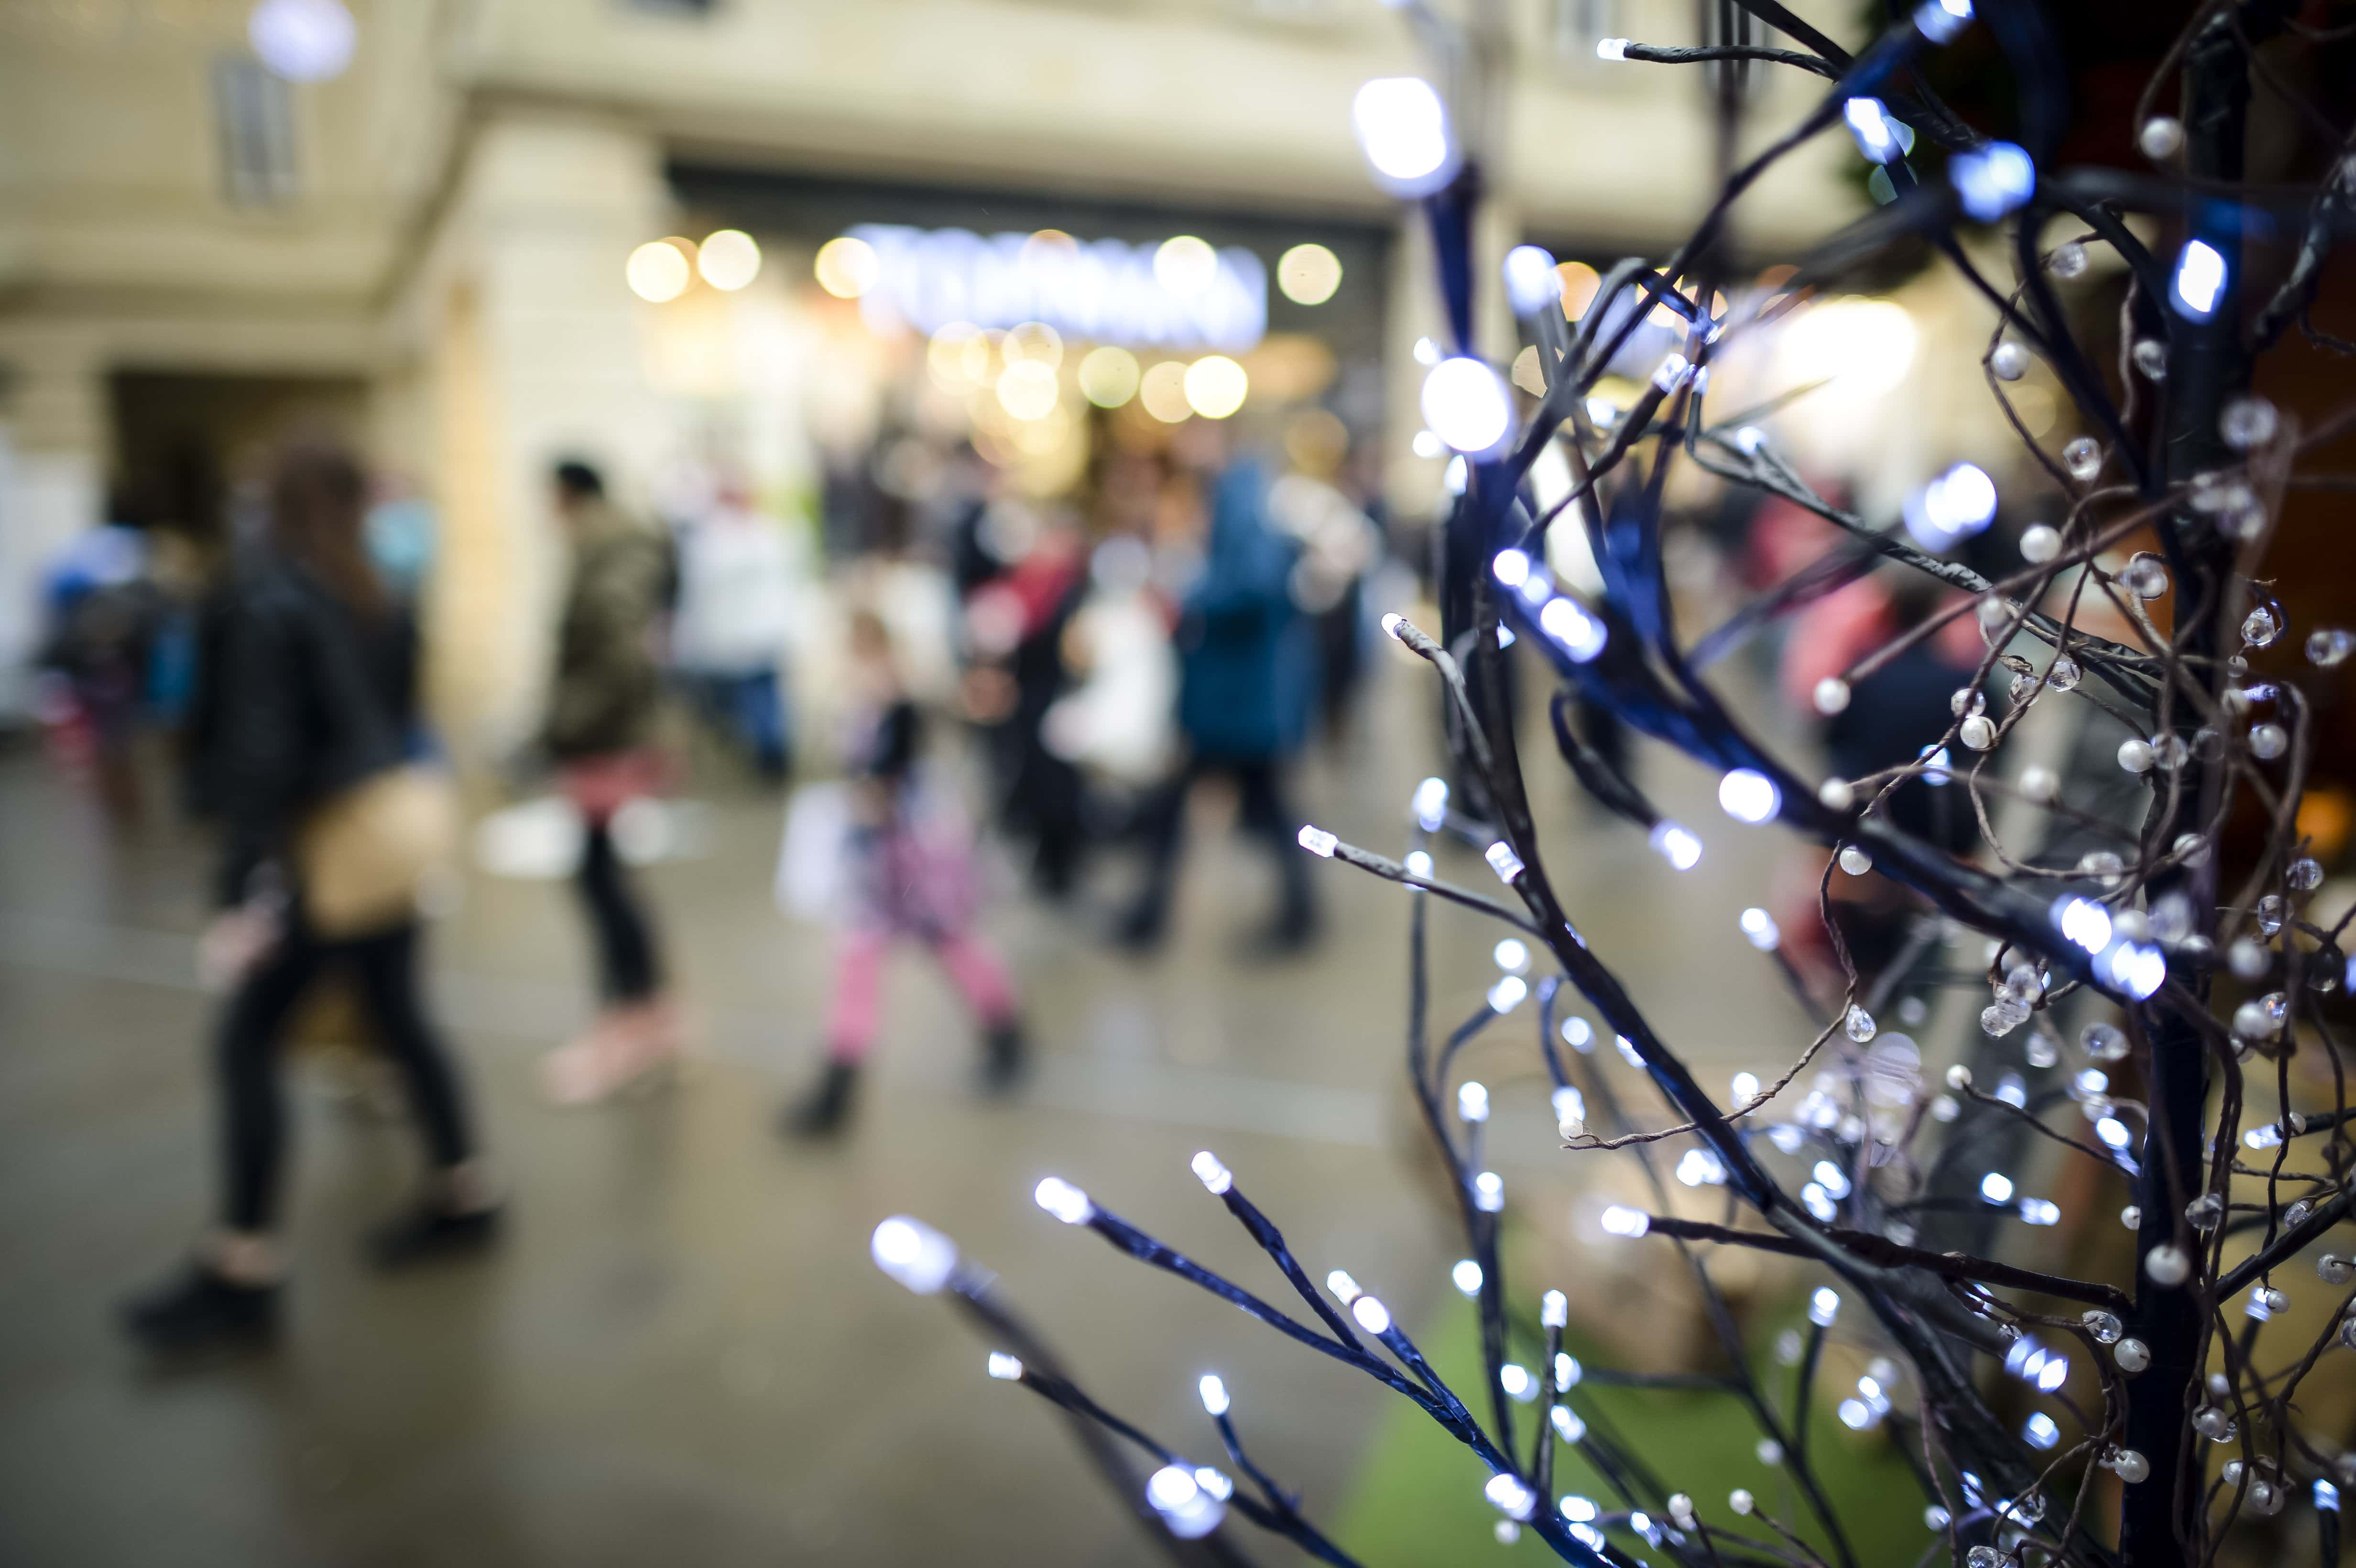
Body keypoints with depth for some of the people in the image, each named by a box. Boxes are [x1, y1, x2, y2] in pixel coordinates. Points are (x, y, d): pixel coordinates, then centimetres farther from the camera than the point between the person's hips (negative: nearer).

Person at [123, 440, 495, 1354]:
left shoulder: (264, 601, -15)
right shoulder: (373, 601, 6)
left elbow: (260, 752, -21)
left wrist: (243, 889, -21)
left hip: (334, 846, -8)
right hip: (393, 821, 8)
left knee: (247, 1044, 0)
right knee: (400, 1017, 17)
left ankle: (243, 1272, 6)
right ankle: (464, 1198, 28)